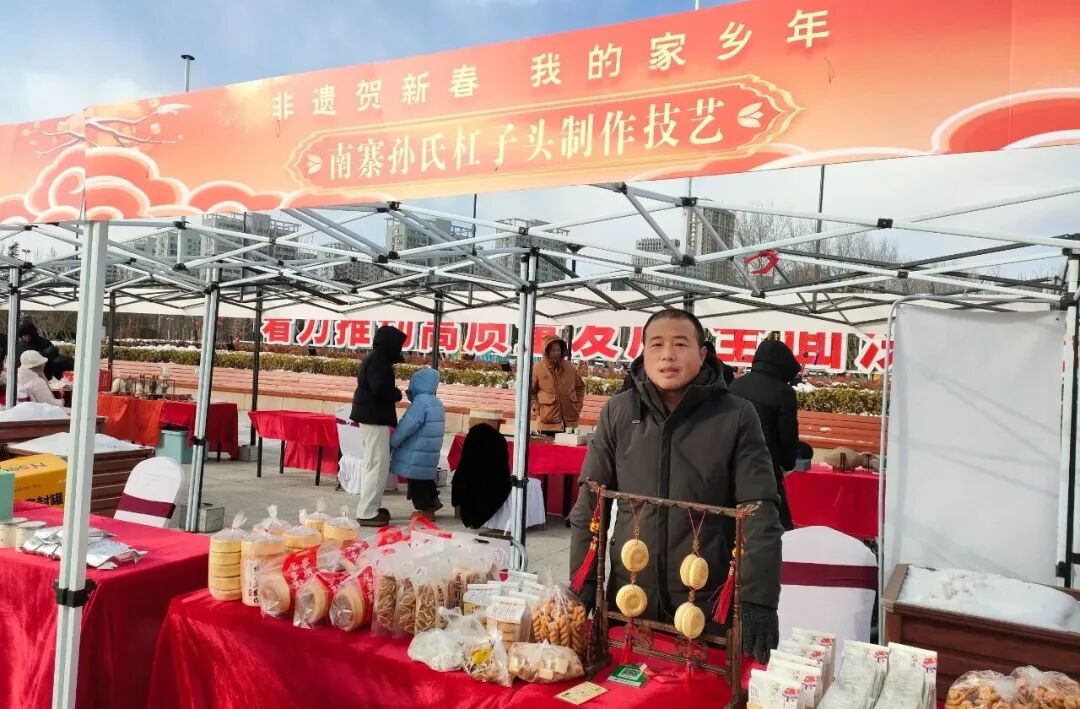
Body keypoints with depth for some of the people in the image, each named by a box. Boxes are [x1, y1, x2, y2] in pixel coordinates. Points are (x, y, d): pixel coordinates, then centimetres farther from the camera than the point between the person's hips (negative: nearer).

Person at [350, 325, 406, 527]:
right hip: (374, 418, -11)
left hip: (371, 416, 11)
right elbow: (381, 390, -26)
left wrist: (393, 393, 4)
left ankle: (369, 507, 25)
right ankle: (367, 513, -7)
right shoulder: (378, 361, -16)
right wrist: (398, 394, -9)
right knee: (378, 465, -9)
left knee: (372, 464, 17)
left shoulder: (375, 359, 15)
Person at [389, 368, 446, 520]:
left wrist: (391, 443, -12)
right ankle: (433, 501, 31)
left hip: (417, 454, -9)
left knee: (416, 480, 4)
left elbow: (405, 427, -23)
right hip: (429, 452, 9)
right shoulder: (437, 403, 10)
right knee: (423, 479, 23)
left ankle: (426, 510, 11)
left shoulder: (420, 402, -19)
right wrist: (411, 397, 12)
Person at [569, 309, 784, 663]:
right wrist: (583, 583, -1)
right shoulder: (618, 412, 0)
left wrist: (758, 599, -16)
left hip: (709, 607, -2)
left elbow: (760, 513, -9)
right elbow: (589, 504, 3)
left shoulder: (736, 417, -7)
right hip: (627, 601, 2)